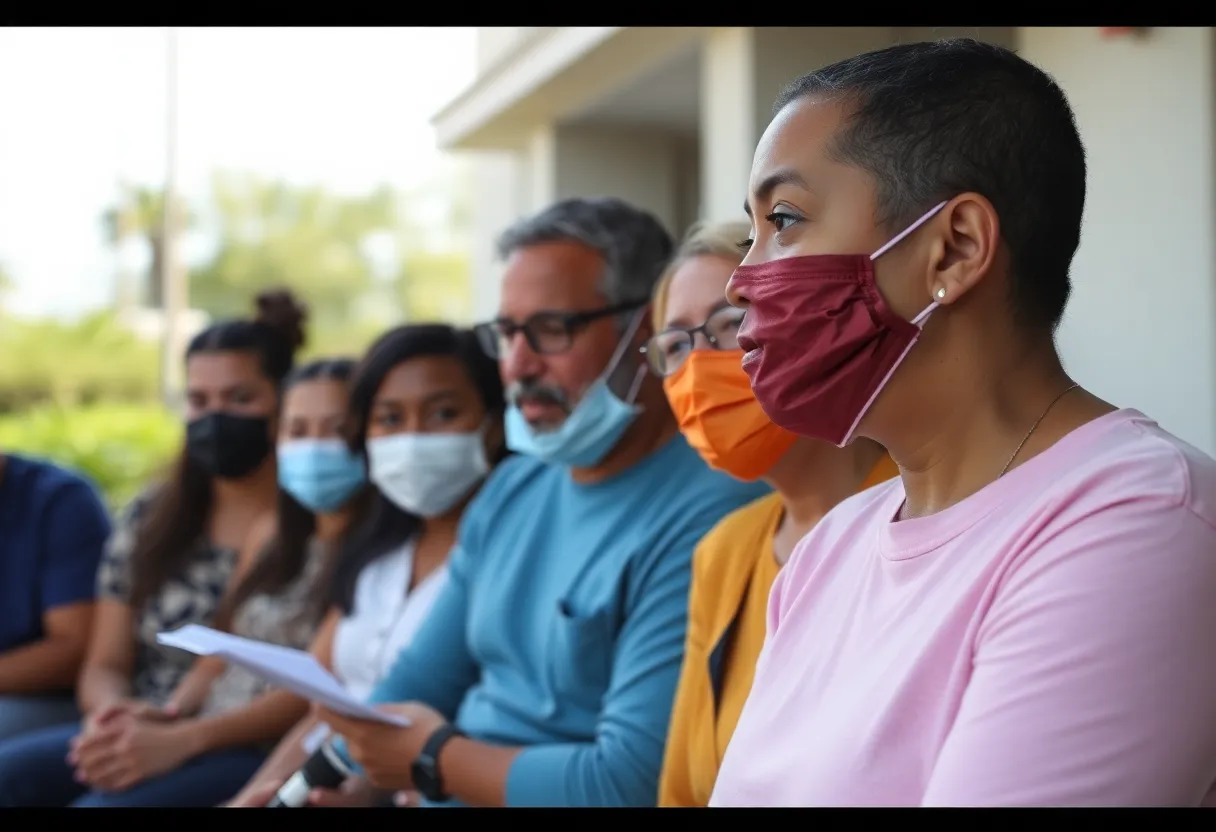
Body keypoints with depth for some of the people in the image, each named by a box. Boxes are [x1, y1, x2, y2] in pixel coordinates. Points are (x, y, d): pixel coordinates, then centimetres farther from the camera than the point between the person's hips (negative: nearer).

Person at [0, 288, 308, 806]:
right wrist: (113, 711, -9)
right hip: (140, 736, 6)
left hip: (256, 750, -5)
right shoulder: (149, 520, 14)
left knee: (103, 802, -34)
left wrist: (184, 739, -21)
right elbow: (104, 666, 16)